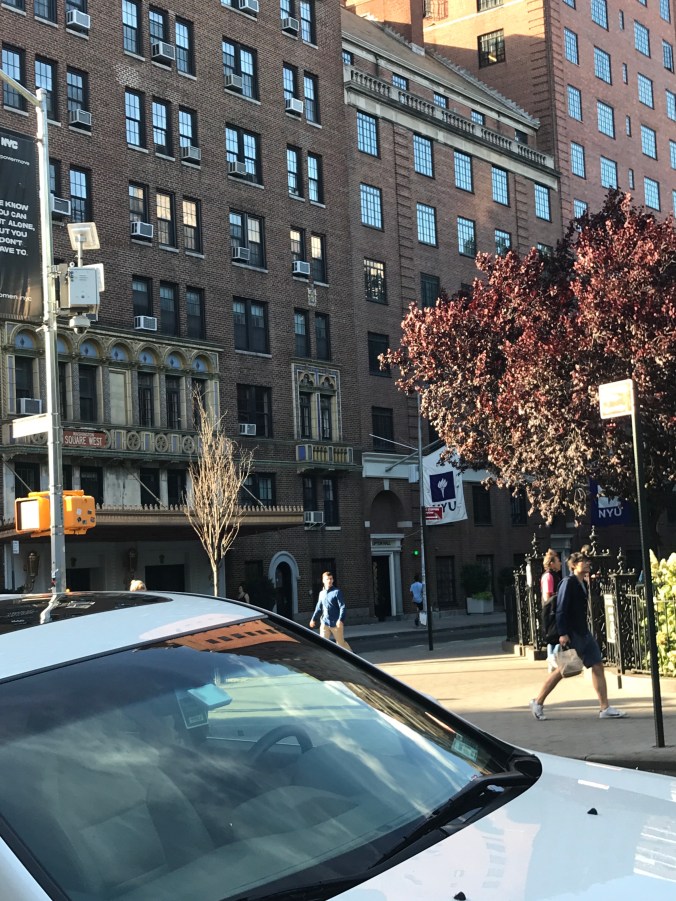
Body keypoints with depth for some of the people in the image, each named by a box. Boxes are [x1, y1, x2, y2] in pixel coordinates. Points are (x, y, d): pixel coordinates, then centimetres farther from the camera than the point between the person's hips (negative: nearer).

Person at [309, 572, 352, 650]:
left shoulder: (337, 592, -8)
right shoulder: (321, 593, 9)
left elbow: (342, 607, -14)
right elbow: (318, 607, 21)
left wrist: (340, 620, -26)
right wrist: (313, 619, 22)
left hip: (336, 623, -5)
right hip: (324, 622, 5)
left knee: (341, 642, 6)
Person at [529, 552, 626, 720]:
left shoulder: (583, 584, 13)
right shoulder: (568, 582, -12)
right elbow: (561, 609, -18)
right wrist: (562, 633, -23)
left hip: (583, 632, 8)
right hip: (571, 634, -8)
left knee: (598, 666, 1)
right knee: (562, 670, -1)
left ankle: (605, 708, 3)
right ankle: (538, 702, 13)